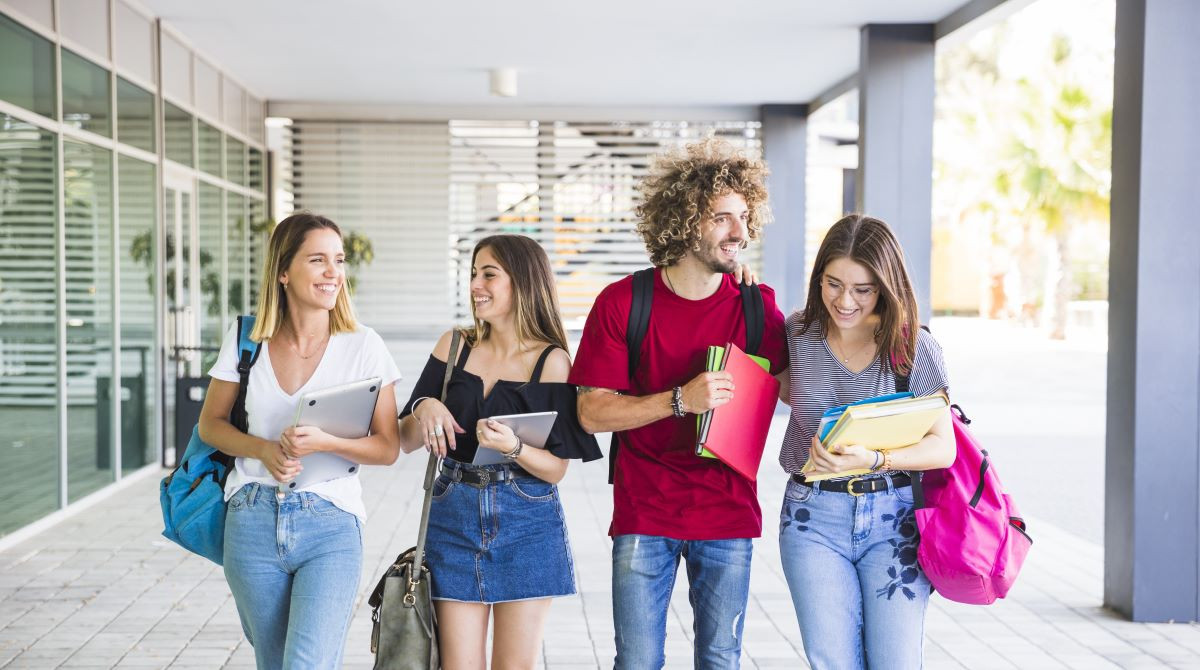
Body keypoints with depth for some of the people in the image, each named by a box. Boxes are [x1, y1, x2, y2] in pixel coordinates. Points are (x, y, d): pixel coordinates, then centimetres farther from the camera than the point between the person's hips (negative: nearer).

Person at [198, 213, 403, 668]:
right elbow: (210, 424, 10)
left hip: (331, 527, -2)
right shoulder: (244, 340, 2)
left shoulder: (364, 347, -4)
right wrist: (264, 450, -10)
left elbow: (387, 448, -1)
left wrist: (325, 443, -20)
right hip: (253, 523, 3)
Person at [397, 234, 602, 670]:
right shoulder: (454, 346, 4)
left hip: (526, 524, -2)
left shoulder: (551, 361, -6)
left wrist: (513, 448, -25)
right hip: (454, 517, 3)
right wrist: (423, 408, -14)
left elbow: (556, 469, -7)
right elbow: (406, 442, 6)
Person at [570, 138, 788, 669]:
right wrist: (680, 400, -22)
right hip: (643, 516, -1)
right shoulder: (622, 303, -7)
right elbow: (592, 413, -10)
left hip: (728, 513, 2)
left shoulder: (756, 305, -1)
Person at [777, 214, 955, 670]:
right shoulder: (797, 333, 1)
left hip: (895, 516, -1)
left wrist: (873, 460, -26)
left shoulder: (915, 348, -6)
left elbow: (944, 446, -8)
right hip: (814, 517, 2)